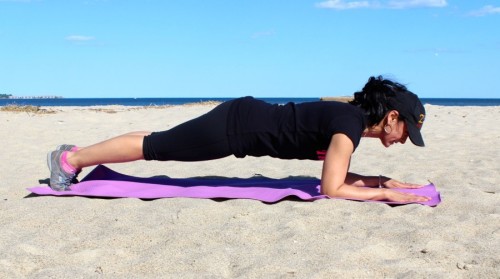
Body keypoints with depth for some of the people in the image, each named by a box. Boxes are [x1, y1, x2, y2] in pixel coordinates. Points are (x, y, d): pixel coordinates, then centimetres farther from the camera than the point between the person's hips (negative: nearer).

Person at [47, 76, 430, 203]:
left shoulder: (350, 115, 5)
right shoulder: (351, 124, -21)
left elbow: (339, 173, 16)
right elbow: (332, 188, -21)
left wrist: (384, 180, 9)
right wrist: (385, 194, -17)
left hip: (245, 117, 8)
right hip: (237, 127, -8)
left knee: (160, 143, 18)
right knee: (153, 147, 4)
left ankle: (79, 154, 33)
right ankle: (70, 159, 19)